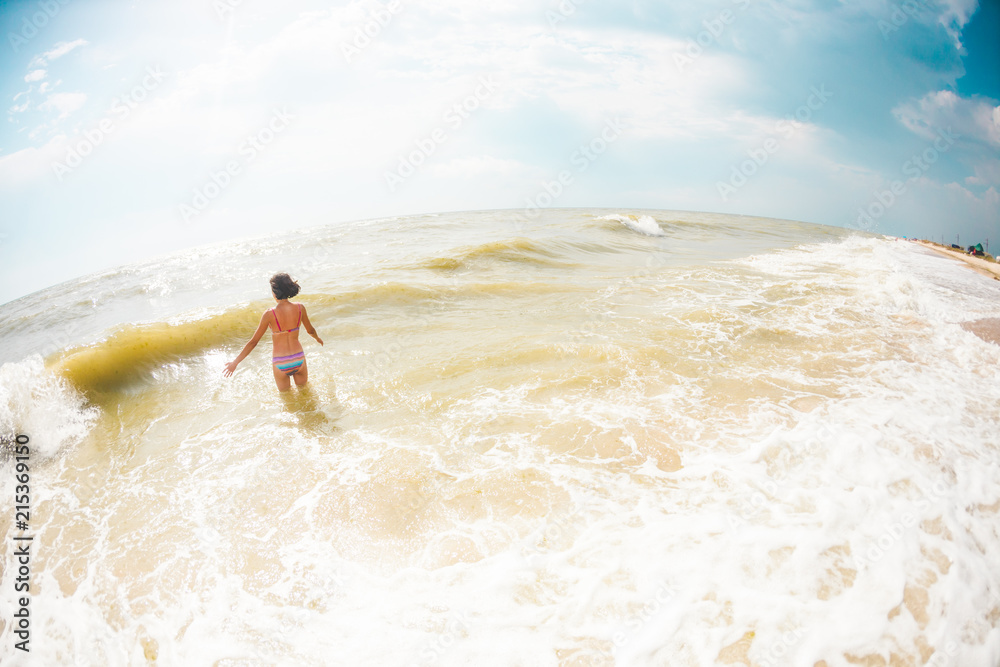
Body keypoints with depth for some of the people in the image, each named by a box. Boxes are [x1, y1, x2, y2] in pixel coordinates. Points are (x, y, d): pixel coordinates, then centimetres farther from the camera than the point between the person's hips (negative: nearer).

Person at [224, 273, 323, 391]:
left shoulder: (270, 314, -18)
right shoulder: (300, 308, -10)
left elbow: (253, 342, -11)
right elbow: (310, 330, 8)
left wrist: (235, 362, 0)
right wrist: (318, 338, 32)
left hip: (280, 364, -2)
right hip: (299, 359, 2)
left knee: (285, 392, 26)